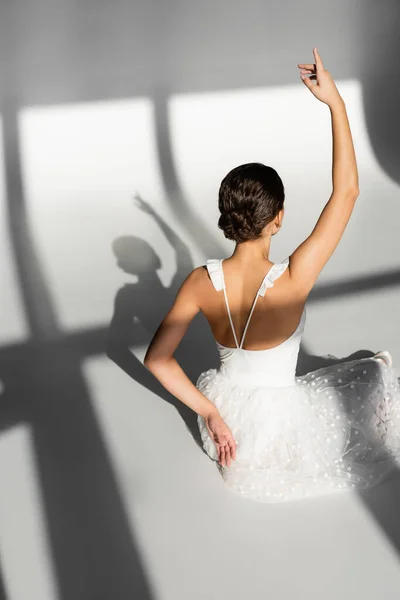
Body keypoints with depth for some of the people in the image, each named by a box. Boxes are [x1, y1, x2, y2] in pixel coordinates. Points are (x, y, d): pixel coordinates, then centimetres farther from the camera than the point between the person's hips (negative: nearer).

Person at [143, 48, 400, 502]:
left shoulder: (202, 281, -19)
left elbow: (156, 358, -14)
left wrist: (210, 413, -6)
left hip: (225, 419, 5)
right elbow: (346, 192, -22)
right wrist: (336, 103, -20)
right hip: (275, 428, -4)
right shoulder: (291, 282, -30)